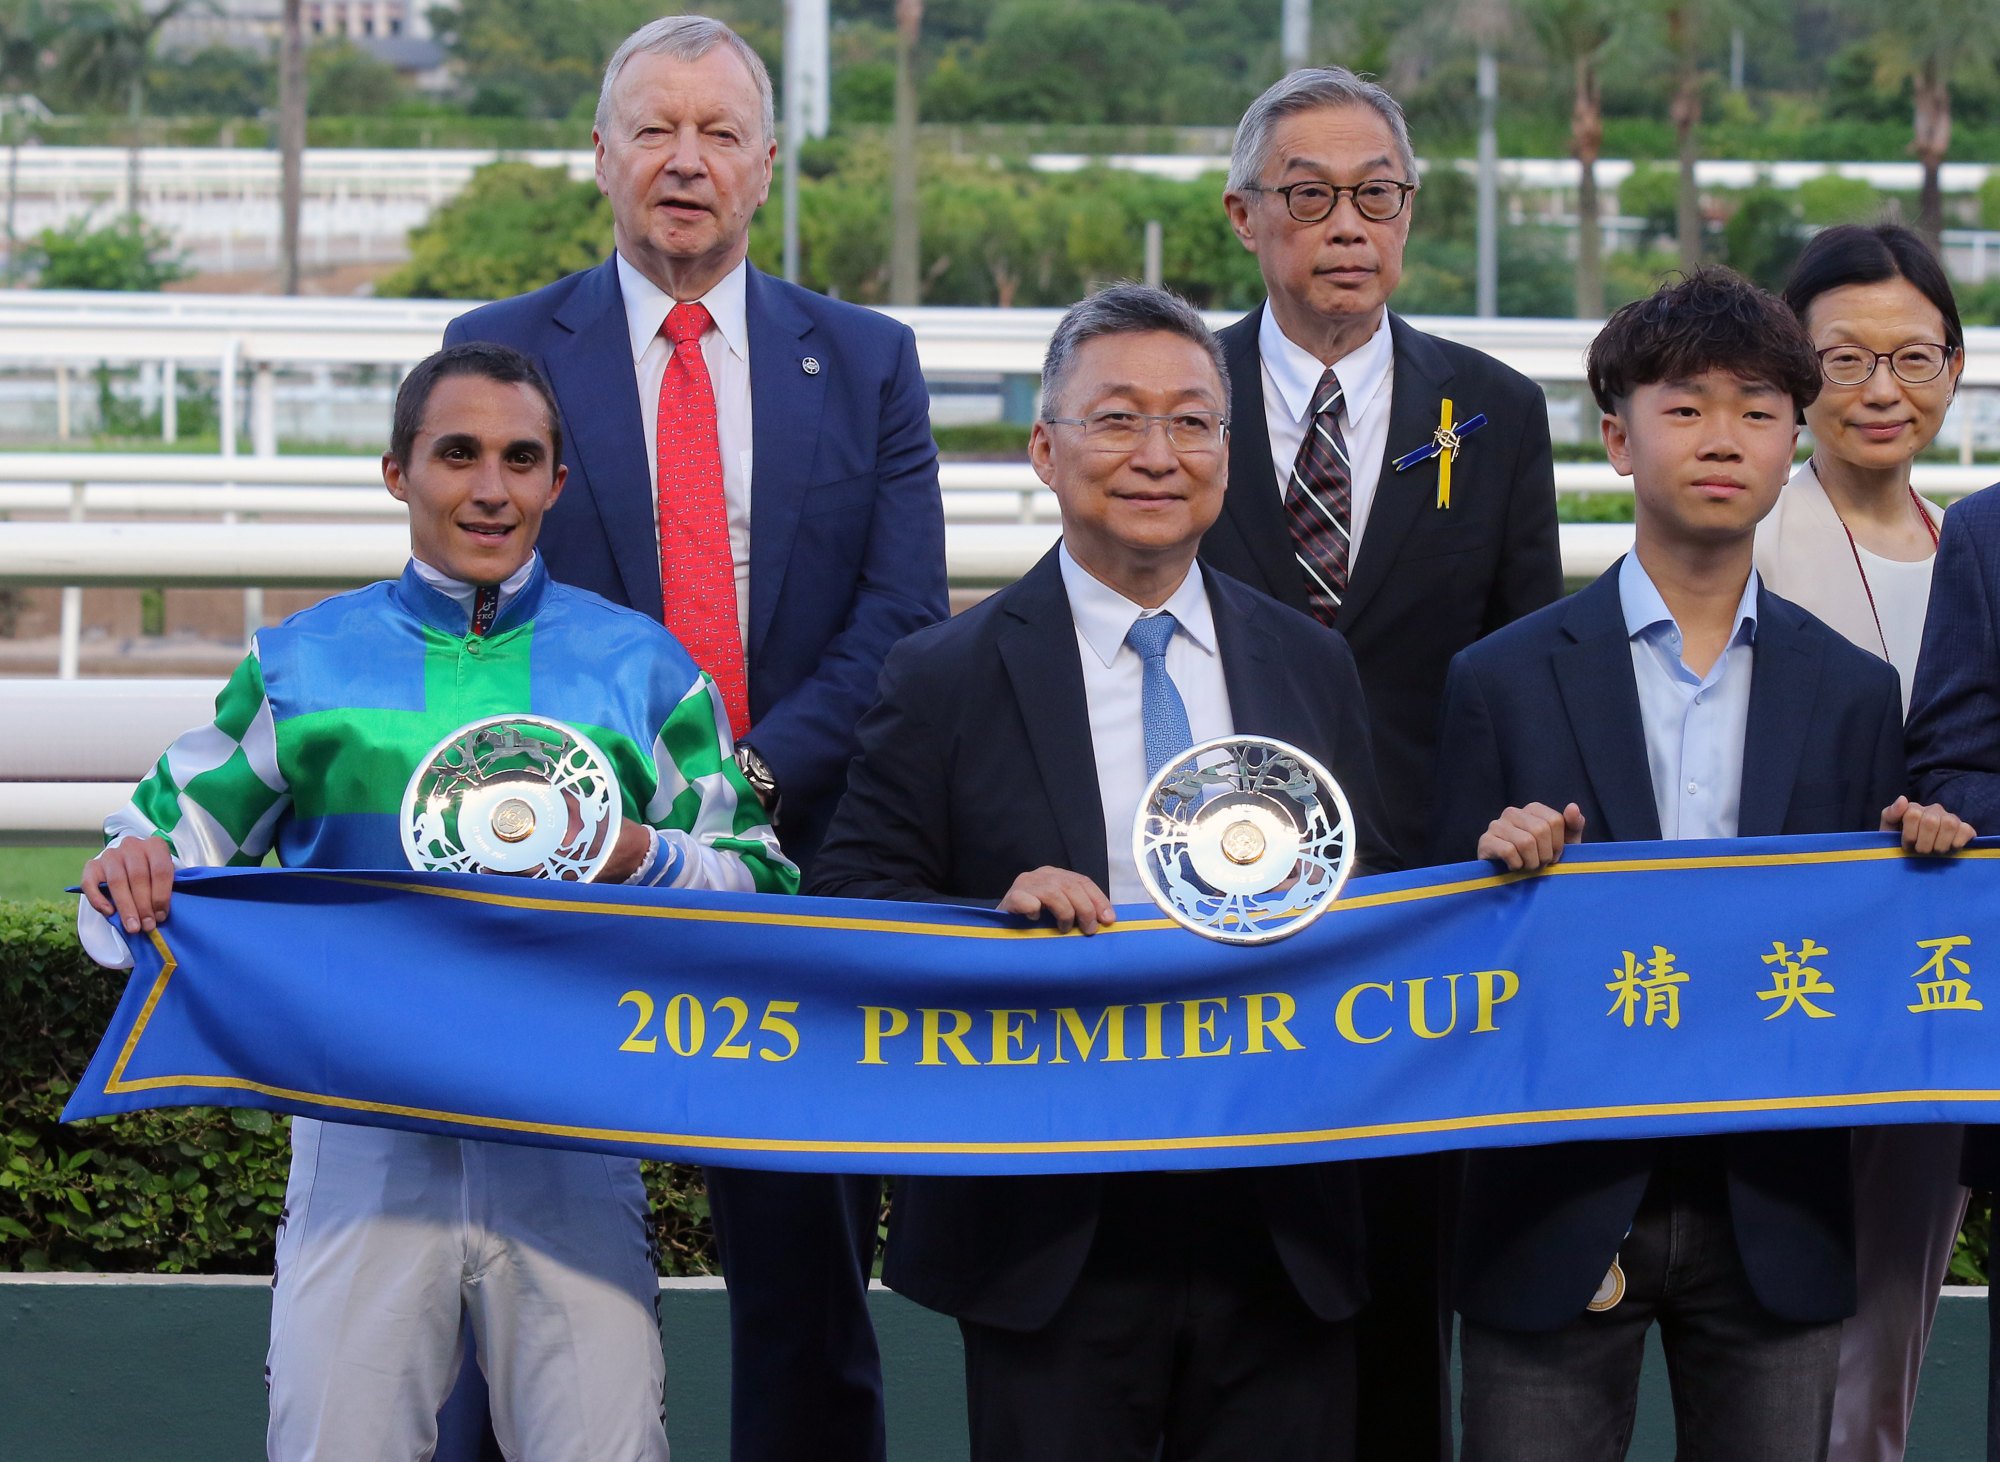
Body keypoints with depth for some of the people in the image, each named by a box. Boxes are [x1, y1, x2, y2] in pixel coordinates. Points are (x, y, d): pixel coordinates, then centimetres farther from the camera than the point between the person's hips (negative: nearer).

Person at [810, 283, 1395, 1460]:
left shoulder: (1314, 667, 10)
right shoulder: (946, 679, -1)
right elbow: (851, 904, -2)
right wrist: (999, 917, -20)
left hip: (1280, 1236, 3)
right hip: (1052, 1243, -3)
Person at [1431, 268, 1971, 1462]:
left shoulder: (1854, 693, 7)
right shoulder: (1504, 680, 0)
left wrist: (1926, 863, -12)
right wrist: (1504, 866, -20)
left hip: (1772, 1215, 2)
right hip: (1560, 1212, -2)